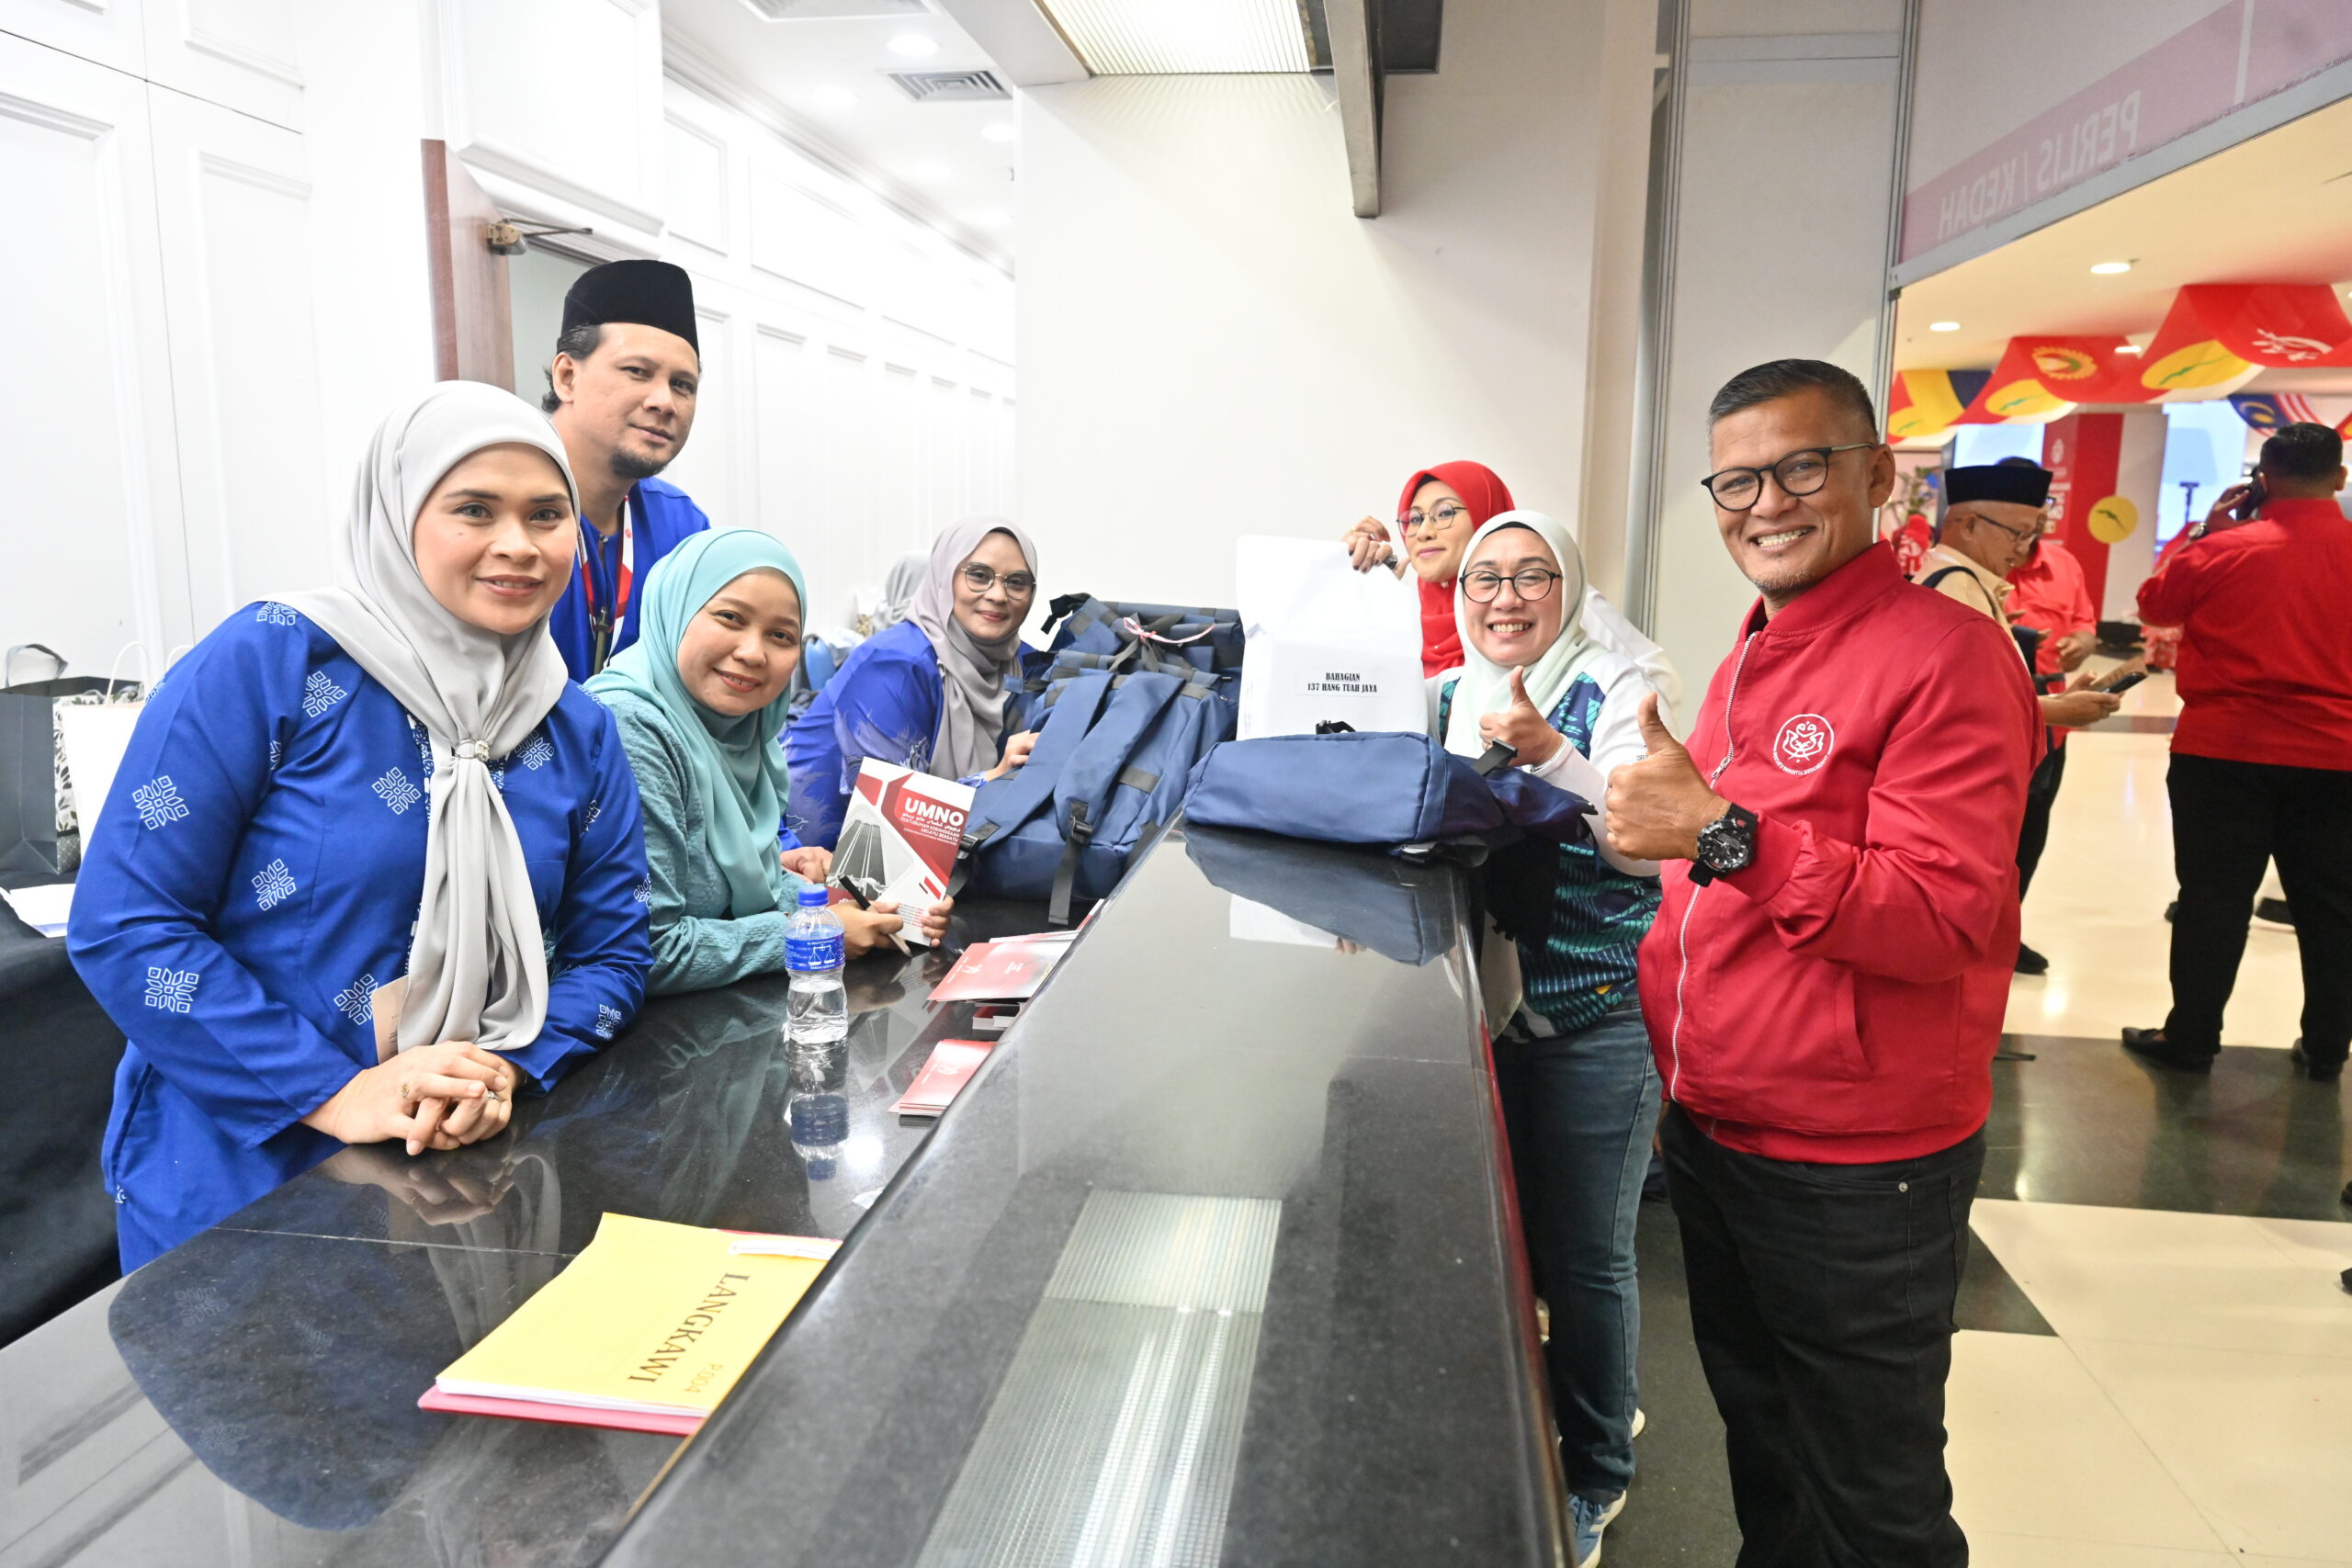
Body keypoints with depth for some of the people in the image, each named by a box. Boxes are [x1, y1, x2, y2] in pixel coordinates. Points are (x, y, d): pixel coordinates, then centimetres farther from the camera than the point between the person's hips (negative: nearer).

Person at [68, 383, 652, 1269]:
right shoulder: (265, 663, -12)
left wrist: (503, 1070, -16)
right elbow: (124, 923, -14)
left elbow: (609, 954, 3)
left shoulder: (579, 732, 0)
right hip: (237, 1175, -3)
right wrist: (336, 1094, -20)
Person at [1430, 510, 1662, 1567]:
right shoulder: (1445, 696, 9)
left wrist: (1549, 755, -27)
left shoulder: (1614, 690, -6)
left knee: (1585, 1256, 5)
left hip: (1593, 1013, -4)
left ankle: (1593, 1479, 28)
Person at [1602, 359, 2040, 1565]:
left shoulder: (1947, 654, -16)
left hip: (1859, 1176, -7)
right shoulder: (1748, 663, 10)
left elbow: (1945, 916, -25)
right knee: (1762, 1459, 24)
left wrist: (1722, 832, -33)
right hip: (1713, 1136, 8)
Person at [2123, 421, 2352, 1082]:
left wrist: (2207, 530, 11)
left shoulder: (2226, 549, -11)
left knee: (2215, 897, 5)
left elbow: (2155, 603, 4)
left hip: (2226, 751, -3)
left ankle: (2191, 1038, 12)